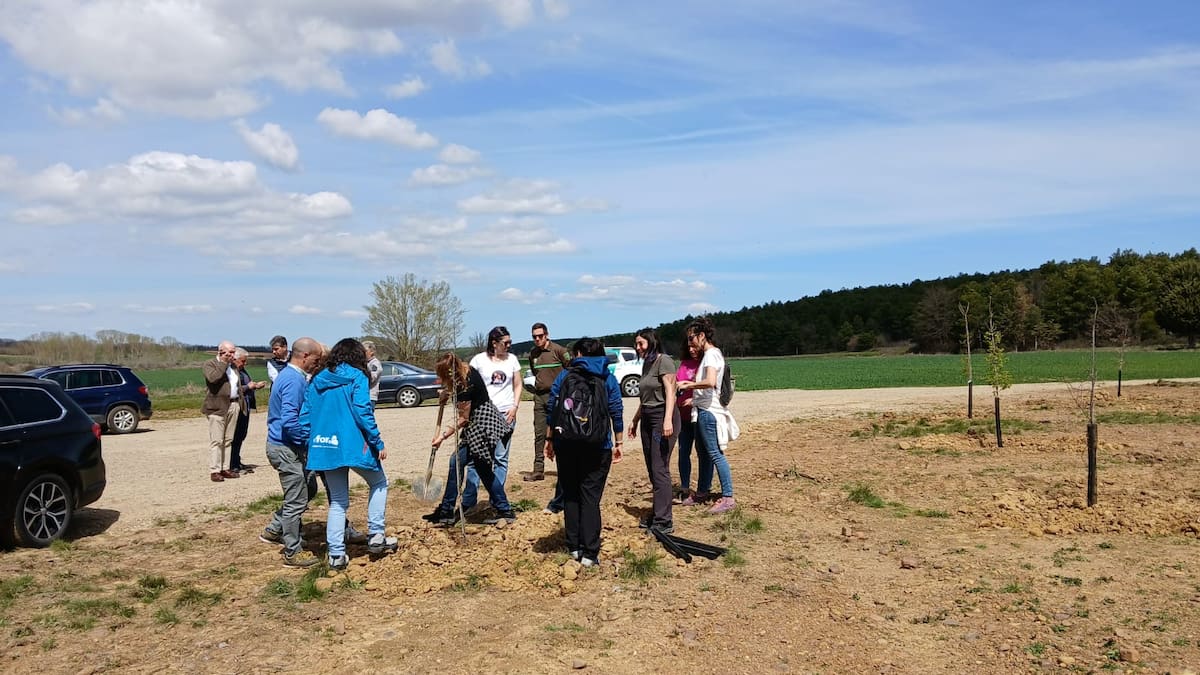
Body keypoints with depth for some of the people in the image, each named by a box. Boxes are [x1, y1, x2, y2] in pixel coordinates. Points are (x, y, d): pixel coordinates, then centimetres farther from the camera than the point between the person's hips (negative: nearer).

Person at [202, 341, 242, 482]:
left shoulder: (233, 366, 21)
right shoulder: (210, 364, -1)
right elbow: (212, 378, -21)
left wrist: (240, 402, 17)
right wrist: (223, 363, -12)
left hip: (233, 405, 7)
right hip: (217, 406, -7)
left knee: (227, 440, 7)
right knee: (216, 441, -7)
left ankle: (223, 468, 11)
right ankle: (214, 471, -4)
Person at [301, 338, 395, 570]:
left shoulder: (317, 380, 12)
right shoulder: (357, 377, -5)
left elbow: (305, 416, 9)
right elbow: (363, 412, -13)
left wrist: (310, 447, 14)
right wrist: (378, 443, -8)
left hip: (325, 448, 5)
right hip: (353, 445, -5)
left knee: (337, 502, 13)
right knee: (378, 483, 18)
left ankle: (336, 554, 8)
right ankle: (375, 535, 10)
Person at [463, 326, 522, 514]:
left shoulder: (512, 359, 7)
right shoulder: (479, 360, -2)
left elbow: (518, 385, 12)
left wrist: (515, 407, -1)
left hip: (506, 414, 2)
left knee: (501, 459, 6)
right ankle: (469, 500, 4)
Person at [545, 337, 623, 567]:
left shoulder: (564, 376, 4)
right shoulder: (608, 378, 4)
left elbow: (551, 408, 3)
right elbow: (616, 412, 0)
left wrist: (549, 439, 11)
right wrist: (618, 443, 7)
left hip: (566, 444, 1)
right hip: (597, 446, -1)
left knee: (570, 495, 13)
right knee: (590, 497, 0)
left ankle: (574, 546, 16)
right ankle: (589, 553, -3)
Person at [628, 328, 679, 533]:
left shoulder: (664, 361, -9)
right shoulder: (646, 364, 16)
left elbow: (670, 392, -18)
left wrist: (668, 420, -26)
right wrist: (635, 420, 26)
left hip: (662, 417, -9)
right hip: (647, 419, 9)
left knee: (660, 469, -11)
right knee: (652, 469, 10)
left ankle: (664, 521, -9)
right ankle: (657, 514, 18)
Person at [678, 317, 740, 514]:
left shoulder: (711, 354, -15)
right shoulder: (708, 354, 16)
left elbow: (710, 382, -29)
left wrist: (688, 385, -20)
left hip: (709, 411, -11)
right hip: (703, 409, 11)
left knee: (715, 453, -8)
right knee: (702, 451, 17)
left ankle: (728, 498, -4)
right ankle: (702, 492, 28)